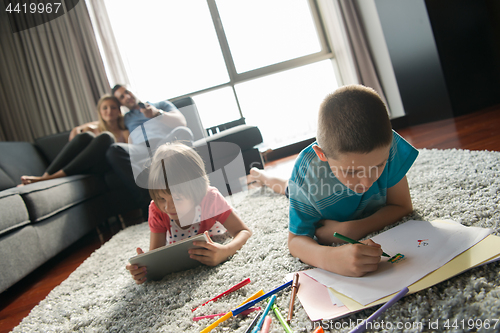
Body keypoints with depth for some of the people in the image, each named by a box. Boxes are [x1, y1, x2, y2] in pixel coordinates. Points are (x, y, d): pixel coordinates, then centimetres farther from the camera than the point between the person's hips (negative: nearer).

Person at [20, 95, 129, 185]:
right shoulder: (95, 126, 29)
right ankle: (45, 175, -37)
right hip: (83, 168, 2)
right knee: (85, 135, -26)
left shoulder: (124, 133, 21)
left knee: (106, 137, -31)